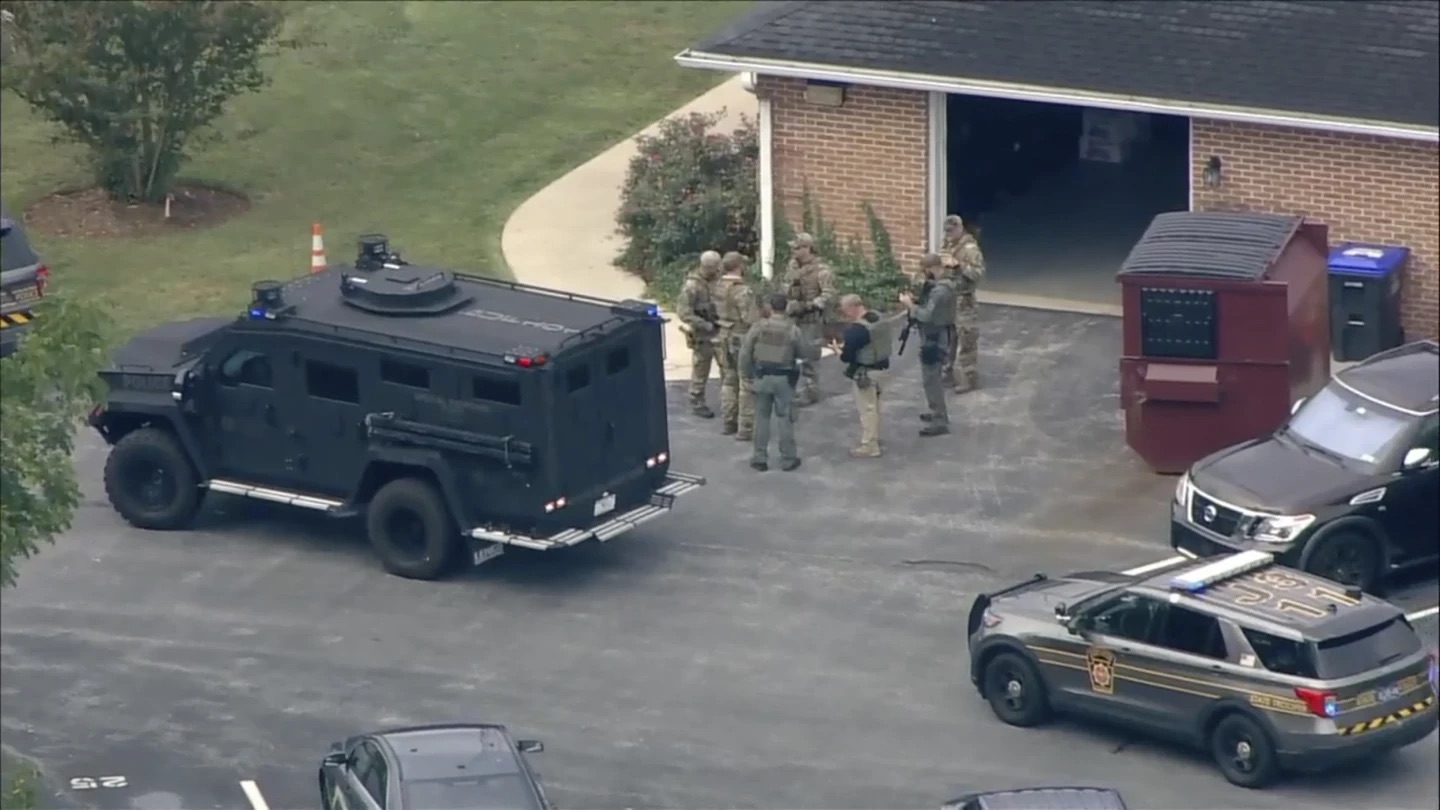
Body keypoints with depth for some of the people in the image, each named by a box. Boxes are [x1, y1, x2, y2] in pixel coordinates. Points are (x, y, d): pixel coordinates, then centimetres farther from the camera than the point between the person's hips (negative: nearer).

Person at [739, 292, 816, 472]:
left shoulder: (759, 326, -7)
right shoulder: (793, 330, -9)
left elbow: (745, 352, -5)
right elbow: (809, 353, -1)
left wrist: (746, 374, 7)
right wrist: (816, 350, 23)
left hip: (762, 377, 1)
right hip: (783, 379, -1)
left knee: (762, 417, 11)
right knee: (785, 418, 7)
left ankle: (760, 458, 13)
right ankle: (788, 459, 11)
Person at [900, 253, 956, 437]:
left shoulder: (940, 291, -25)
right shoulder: (939, 285, 7)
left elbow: (927, 315, -30)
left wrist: (909, 304, -18)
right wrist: (915, 300, 0)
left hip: (935, 339, -11)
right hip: (934, 337, 11)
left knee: (930, 380, -6)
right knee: (933, 377, 23)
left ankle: (940, 422, -3)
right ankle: (938, 413, 37)